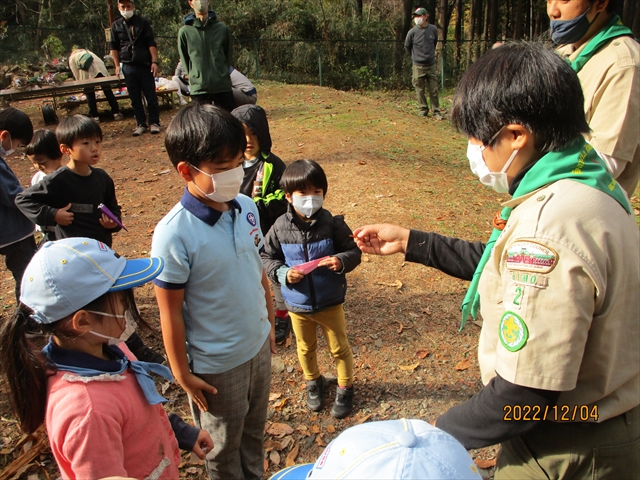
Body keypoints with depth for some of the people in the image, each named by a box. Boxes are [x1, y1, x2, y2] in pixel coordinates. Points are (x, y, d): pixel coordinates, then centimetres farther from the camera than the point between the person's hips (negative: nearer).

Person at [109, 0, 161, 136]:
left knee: (151, 96, 0)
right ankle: (141, 124, 13)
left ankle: (154, 123, 9)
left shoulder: (142, 22, 3)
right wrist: (117, 65, 4)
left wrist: (154, 62, -10)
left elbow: (151, 43, -1)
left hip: (145, 66, -2)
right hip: (128, 67, 2)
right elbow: (113, 47, 12)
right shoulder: (116, 26, 8)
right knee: (135, 98, 5)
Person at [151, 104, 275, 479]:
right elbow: (170, 312, -18)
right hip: (216, 364, -5)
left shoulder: (247, 207, -8)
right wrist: (183, 374, -10)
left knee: (255, 430, 28)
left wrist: (270, 323, 12)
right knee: (224, 448, 21)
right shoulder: (174, 235, -26)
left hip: (258, 346, 6)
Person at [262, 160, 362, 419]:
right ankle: (313, 382, 51)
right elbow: (267, 258, -2)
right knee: (305, 348, 24)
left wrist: (341, 261, -31)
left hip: (330, 302, -2)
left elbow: (354, 251, -10)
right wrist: (283, 273, -20)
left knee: (339, 348, 17)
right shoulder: (280, 228, -13)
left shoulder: (332, 224, -17)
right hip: (297, 304, 2)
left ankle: (345, 388, 41)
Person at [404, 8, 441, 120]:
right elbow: (407, 46, 8)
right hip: (418, 66, -1)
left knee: (434, 90, 3)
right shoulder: (412, 32, -9)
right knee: (419, 90, 5)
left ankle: (436, 112, 9)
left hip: (431, 65, 1)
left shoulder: (433, 29, -3)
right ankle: (423, 109, 21)